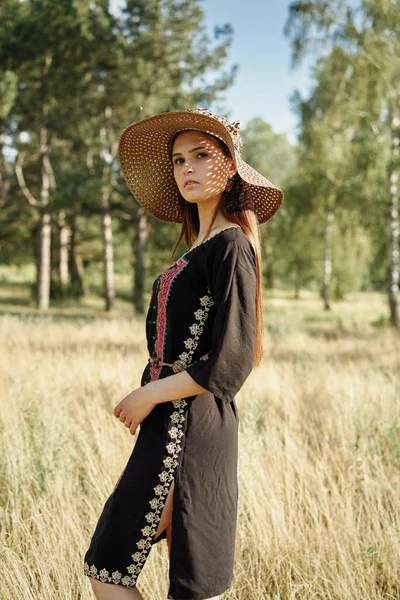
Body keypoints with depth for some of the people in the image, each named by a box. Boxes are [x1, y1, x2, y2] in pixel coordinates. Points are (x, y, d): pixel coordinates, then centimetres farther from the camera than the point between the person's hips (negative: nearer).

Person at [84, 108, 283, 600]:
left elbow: (230, 365, -19)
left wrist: (150, 395, -11)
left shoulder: (231, 245, -13)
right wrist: (146, 397, 8)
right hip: (175, 425, 9)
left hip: (191, 428, -9)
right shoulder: (200, 246, 15)